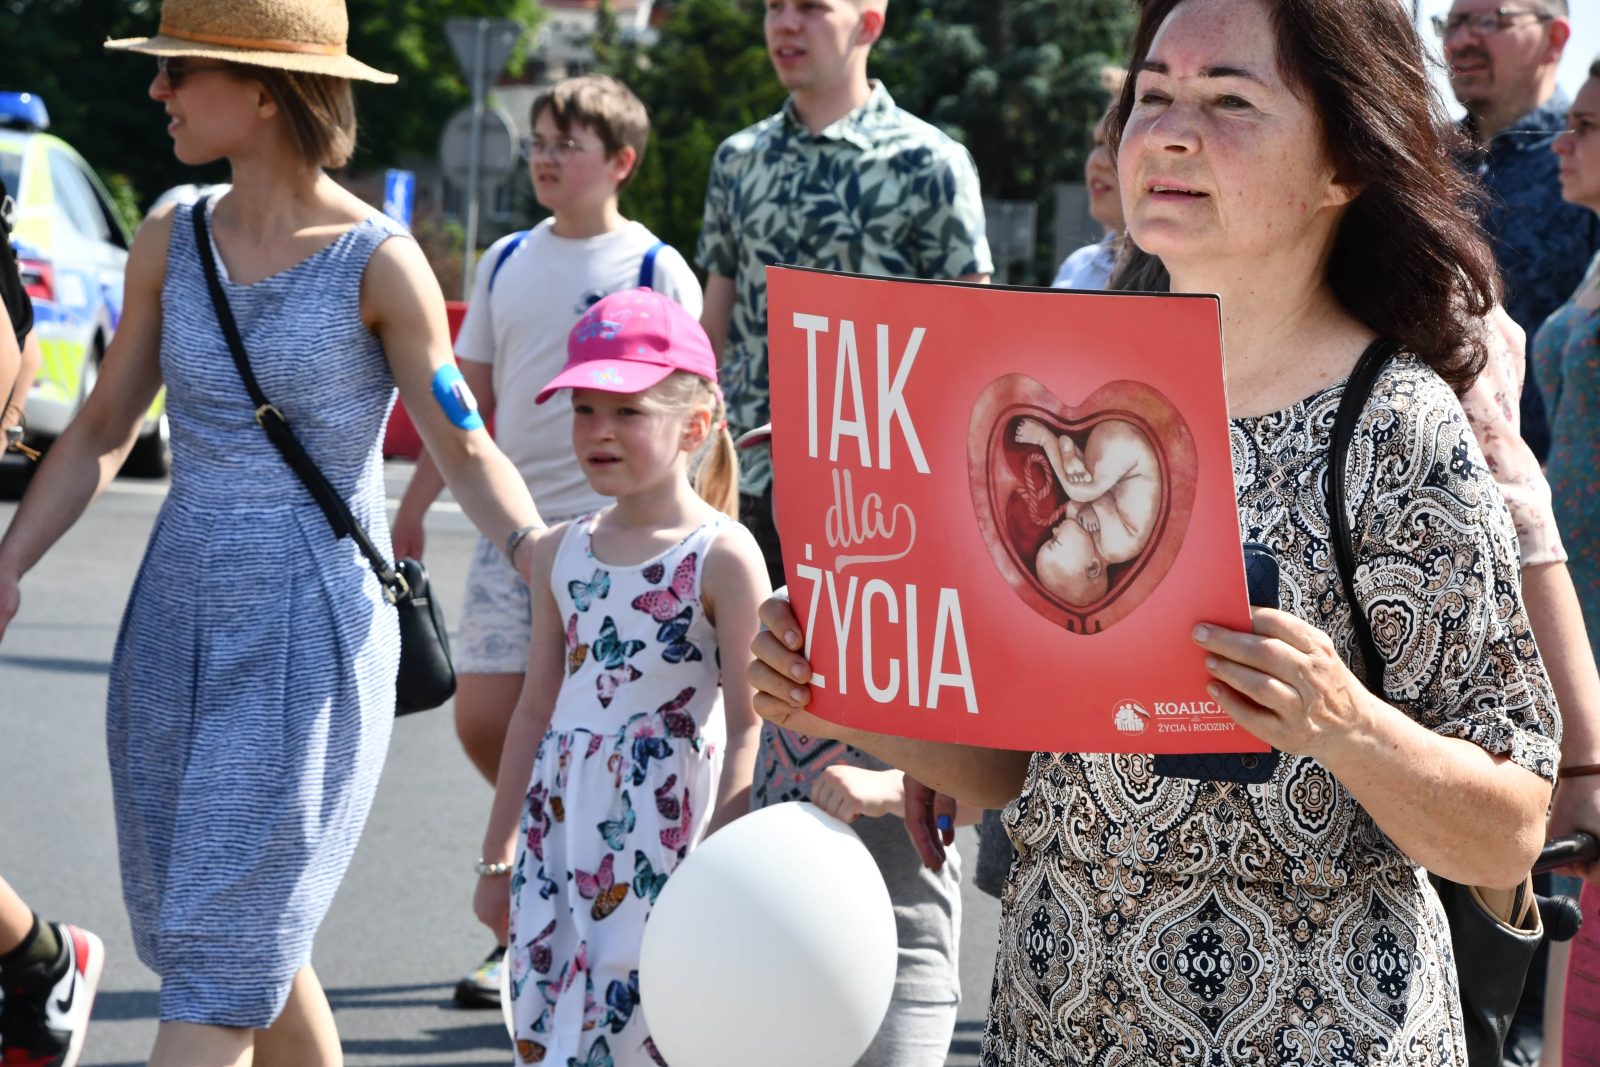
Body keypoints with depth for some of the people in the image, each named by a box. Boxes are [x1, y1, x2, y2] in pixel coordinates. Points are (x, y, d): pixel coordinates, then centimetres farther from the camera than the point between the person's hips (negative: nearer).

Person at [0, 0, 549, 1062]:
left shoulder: (378, 262, -10)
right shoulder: (171, 244, 5)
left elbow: (465, 450, -5)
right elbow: (103, 431, 10)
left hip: (313, 634, -6)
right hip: (179, 616, 6)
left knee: (220, 960, -6)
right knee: (250, 942, 13)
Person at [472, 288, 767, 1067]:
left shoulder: (722, 556, -7)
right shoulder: (562, 555, 11)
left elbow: (747, 724, -10)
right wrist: (498, 856, 19)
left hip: (662, 849, -6)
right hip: (560, 841, 6)